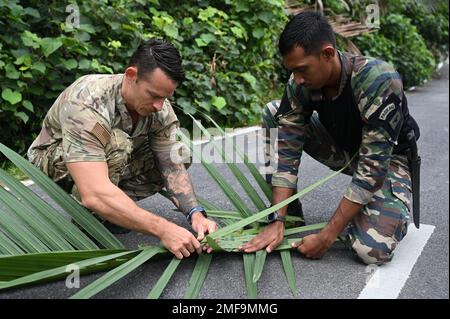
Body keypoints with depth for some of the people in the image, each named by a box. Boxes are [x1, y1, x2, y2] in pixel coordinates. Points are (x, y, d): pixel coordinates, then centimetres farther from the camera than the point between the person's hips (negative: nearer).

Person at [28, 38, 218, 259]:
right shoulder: (87, 103, -39)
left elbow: (173, 167, -18)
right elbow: (94, 194, -48)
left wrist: (196, 214, -35)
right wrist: (162, 229, -51)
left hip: (112, 161, 6)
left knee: (179, 157, -15)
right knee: (115, 144, -37)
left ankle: (111, 211, -3)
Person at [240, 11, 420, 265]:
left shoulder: (380, 81, -35)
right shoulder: (301, 84, -20)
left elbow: (373, 167, -34)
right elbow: (287, 149, -19)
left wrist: (327, 236, -33)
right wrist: (277, 221, -26)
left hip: (387, 157, -5)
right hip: (341, 147, 5)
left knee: (373, 250, -28)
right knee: (273, 114, -13)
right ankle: (291, 213, -3)